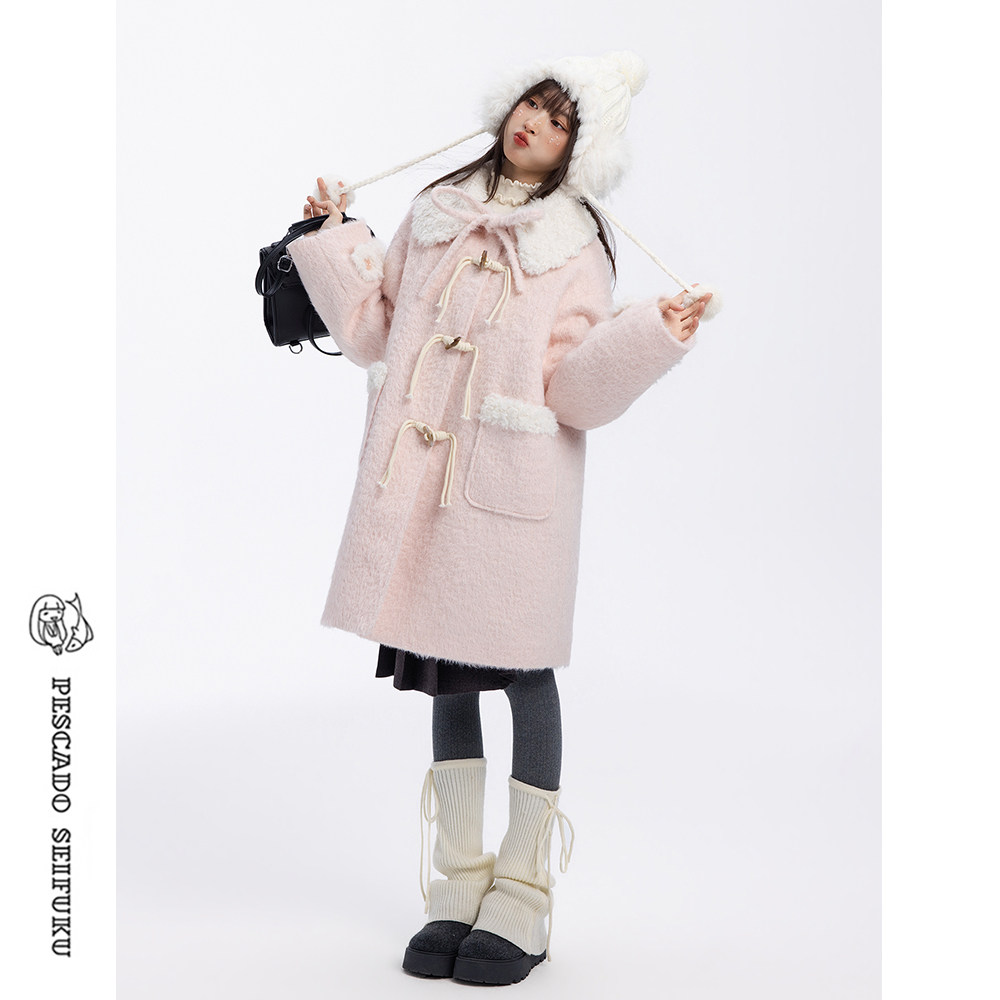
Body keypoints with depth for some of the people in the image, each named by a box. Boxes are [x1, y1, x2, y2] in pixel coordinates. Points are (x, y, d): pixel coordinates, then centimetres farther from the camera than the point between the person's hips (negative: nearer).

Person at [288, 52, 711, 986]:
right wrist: (334, 240, 16)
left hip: (514, 479, -4)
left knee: (521, 665, 0)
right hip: (422, 472, 4)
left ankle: (520, 893, 15)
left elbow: (575, 388, -7)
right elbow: (375, 330, 17)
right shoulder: (433, 210, 13)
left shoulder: (575, 243, 1)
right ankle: (458, 882, 23)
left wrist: (652, 336, -20)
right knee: (446, 670, 9)